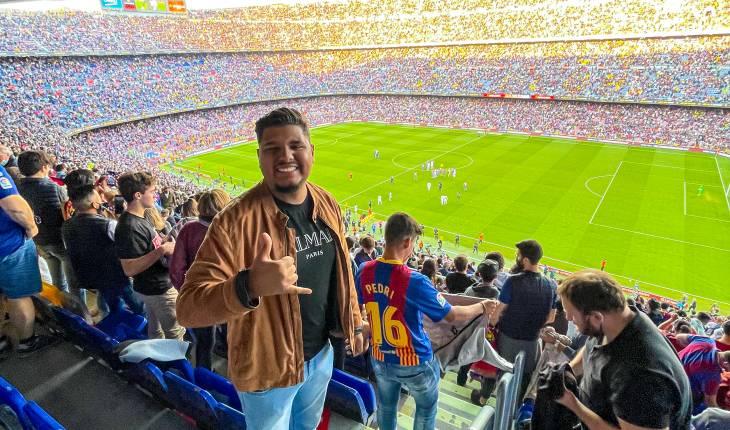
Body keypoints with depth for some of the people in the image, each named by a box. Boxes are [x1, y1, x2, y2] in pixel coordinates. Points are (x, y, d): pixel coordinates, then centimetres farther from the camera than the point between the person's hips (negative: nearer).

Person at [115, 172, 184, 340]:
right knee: (175, 333, 5)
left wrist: (166, 244, 4)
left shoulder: (139, 218, 4)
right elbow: (129, 268, -29)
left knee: (156, 332, 24)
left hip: (153, 287, 9)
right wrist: (162, 250, -30)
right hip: (159, 289, -9)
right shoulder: (129, 227, -26)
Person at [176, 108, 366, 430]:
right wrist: (249, 286, -47)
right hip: (268, 368, -5)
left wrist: (354, 323, 11)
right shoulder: (236, 220, -27)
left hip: (321, 353, 6)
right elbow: (188, 308, -29)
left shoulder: (327, 204, -6)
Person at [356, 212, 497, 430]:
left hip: (380, 358, 5)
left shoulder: (364, 271, -13)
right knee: (426, 408, 22)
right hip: (415, 361, -4)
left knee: (386, 406, 26)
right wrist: (483, 306, 0)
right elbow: (452, 315, -16)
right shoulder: (414, 281, -29)